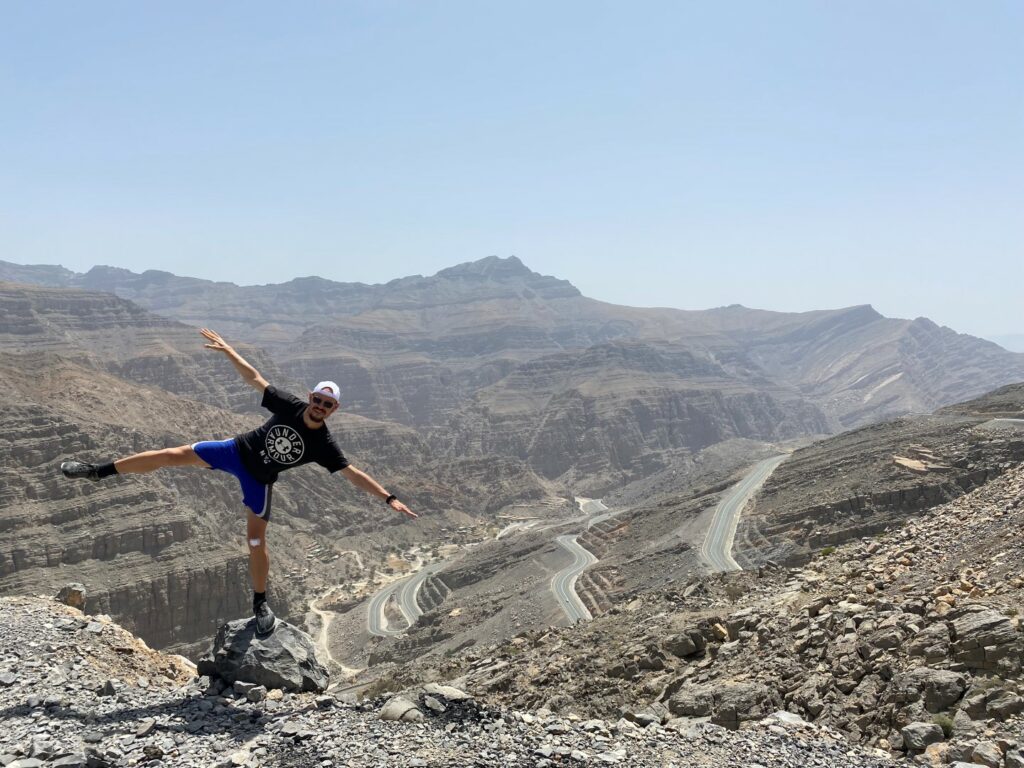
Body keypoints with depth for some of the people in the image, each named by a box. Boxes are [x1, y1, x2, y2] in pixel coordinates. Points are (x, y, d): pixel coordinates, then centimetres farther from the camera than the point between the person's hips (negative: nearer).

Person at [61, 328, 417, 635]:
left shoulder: (323, 445, -20)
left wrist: (389, 498, -30)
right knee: (173, 454, -8)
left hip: (259, 479, -1)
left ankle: (260, 602, 23)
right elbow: (255, 378, -9)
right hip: (236, 451, 1)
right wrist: (229, 350, -14)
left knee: (257, 540, -1)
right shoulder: (290, 406, -17)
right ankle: (99, 471, 5)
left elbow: (354, 473, -22)